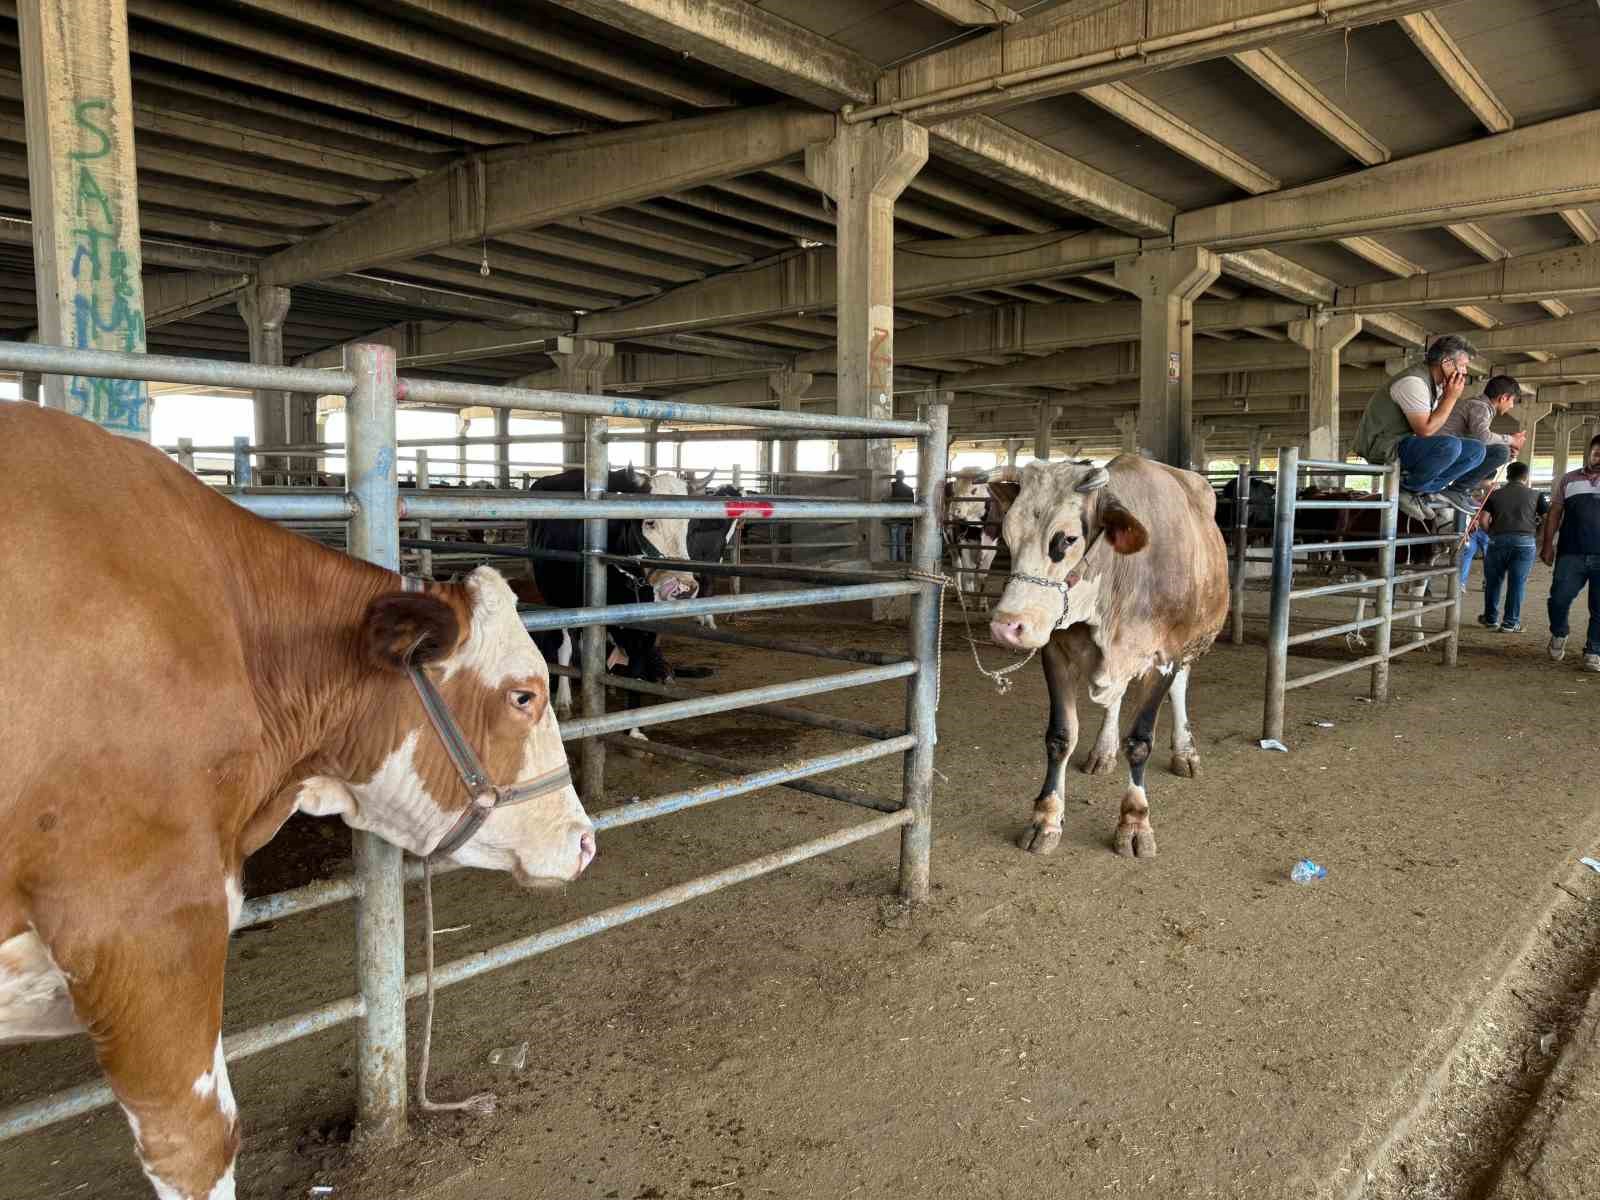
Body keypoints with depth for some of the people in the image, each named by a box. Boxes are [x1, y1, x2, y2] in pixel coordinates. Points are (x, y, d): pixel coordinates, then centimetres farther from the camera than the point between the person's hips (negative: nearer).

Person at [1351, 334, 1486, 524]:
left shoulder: (1436, 383, 13)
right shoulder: (1413, 382, -18)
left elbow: (1432, 424, 10)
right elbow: (1425, 430, -22)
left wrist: (1449, 395, 1)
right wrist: (1452, 396, -15)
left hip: (1406, 444, 10)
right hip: (1384, 447, -10)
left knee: (1476, 450, 4)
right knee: (1450, 446, -33)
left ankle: (1422, 492, -5)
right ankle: (1408, 489, -12)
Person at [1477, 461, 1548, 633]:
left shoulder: (1495, 494, 8)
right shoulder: (1535, 495, 8)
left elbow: (1484, 520, 0)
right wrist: (1536, 530, 19)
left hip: (1498, 540, 1)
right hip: (1524, 542, -1)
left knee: (1493, 581, 14)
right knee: (1517, 583, 3)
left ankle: (1491, 618, 24)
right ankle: (1510, 622, 5)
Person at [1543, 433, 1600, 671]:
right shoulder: (1569, 480, 12)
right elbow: (1554, 513, 11)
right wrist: (1548, 545, 3)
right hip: (1571, 554, -1)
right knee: (1560, 598, -7)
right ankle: (1558, 635, 20)